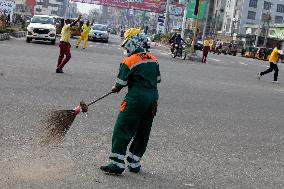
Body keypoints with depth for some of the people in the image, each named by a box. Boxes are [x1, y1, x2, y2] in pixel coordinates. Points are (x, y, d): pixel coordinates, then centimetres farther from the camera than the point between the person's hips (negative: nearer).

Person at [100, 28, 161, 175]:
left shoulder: (128, 62, -10)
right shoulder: (153, 59, 9)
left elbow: (120, 83, -6)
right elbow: (158, 79, 15)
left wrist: (115, 89, 14)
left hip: (136, 99, -7)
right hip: (153, 99, 7)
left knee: (122, 130, 1)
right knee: (143, 133, 14)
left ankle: (117, 164, -1)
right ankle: (134, 164, 22)